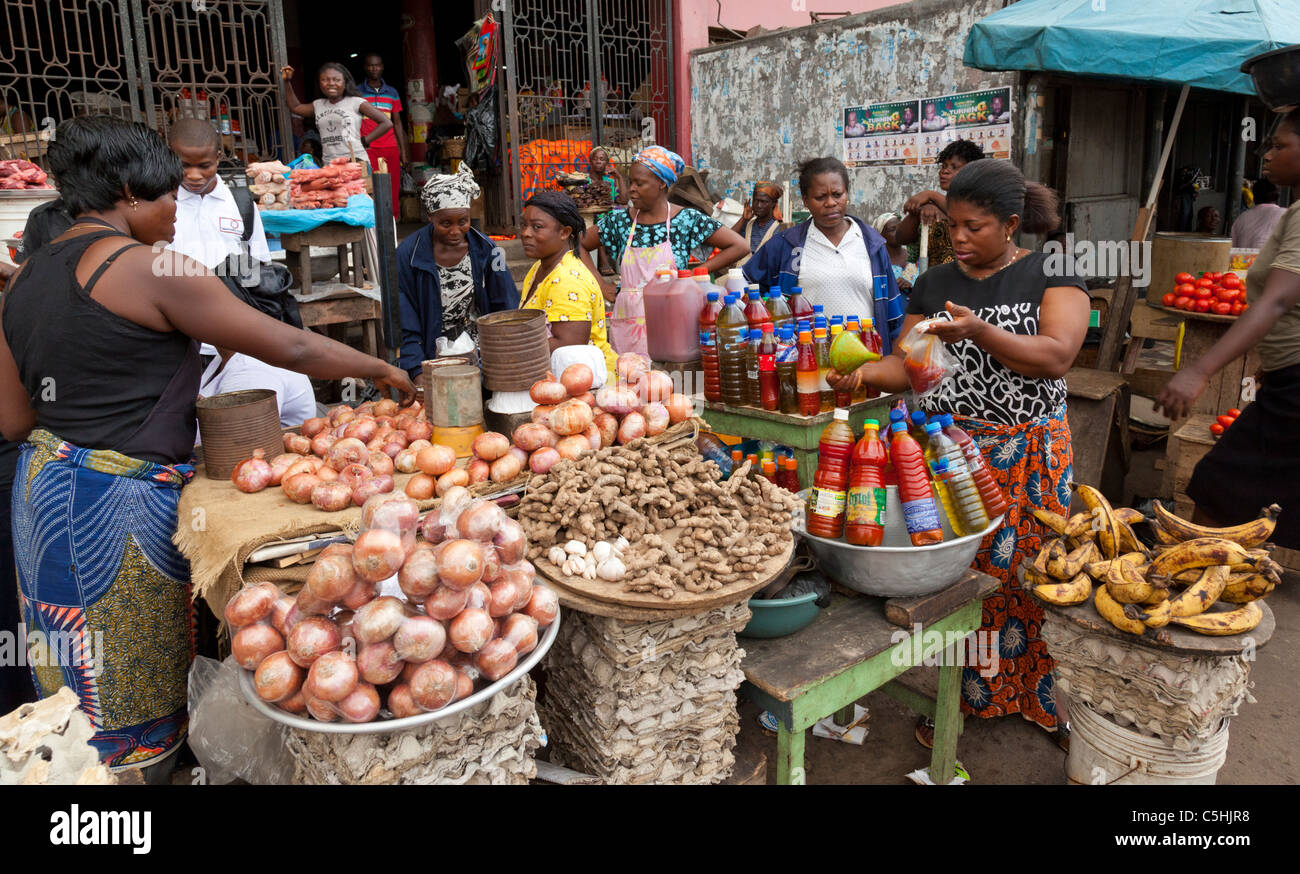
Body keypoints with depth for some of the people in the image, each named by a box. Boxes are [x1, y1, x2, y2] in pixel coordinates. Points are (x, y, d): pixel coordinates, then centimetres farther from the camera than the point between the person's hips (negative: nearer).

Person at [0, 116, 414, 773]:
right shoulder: (151, 267, -14)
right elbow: (289, 349, -12)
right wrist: (380, 369, 1)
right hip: (119, 504, -8)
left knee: (77, 689, 21)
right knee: (131, 708, 6)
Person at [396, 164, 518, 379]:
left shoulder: (485, 249, 2)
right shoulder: (408, 255, -6)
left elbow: (507, 308, 7)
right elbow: (405, 327, -6)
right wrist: (418, 373, -18)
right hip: (435, 359, -2)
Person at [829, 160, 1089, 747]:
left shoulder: (1051, 275, -1)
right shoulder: (934, 283, 10)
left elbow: (1057, 356, -15)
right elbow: (908, 365, 6)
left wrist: (979, 331, -28)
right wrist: (865, 373, -15)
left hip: (1027, 454, -2)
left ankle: (1042, 698, 21)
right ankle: (958, 695, 20)